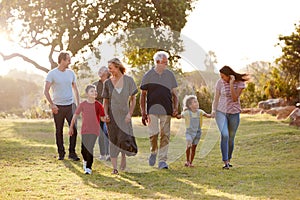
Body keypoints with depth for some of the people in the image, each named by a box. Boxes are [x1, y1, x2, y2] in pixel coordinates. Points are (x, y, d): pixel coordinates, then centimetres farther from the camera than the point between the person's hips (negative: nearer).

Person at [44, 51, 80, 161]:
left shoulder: (71, 73, 8)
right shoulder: (52, 74, -4)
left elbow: (75, 89, 16)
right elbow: (46, 91, -7)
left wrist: (78, 104, 10)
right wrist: (52, 105, -16)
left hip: (70, 105, 3)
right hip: (58, 107, -3)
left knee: (74, 129, -6)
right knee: (59, 131, 5)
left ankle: (72, 153, 3)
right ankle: (61, 153, 16)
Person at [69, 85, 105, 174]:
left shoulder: (98, 105, -4)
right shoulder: (82, 104, -3)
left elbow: (103, 118, 4)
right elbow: (75, 115, 8)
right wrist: (71, 127, 14)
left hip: (94, 131, -2)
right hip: (84, 130, 2)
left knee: (90, 148, -12)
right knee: (84, 149, 8)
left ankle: (88, 167, 0)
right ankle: (86, 160, 40)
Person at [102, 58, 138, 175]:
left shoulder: (128, 80, 1)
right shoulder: (108, 83, 3)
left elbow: (133, 99, 5)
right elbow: (105, 101, 8)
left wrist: (130, 113, -5)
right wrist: (105, 114, -7)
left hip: (124, 114, 0)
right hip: (112, 115, 0)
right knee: (113, 139, -3)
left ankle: (123, 156, 24)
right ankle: (114, 167, 2)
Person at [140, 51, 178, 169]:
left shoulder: (170, 75, 9)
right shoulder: (148, 76, 3)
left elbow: (174, 93, 14)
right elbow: (143, 95, 7)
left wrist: (176, 107, 0)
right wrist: (143, 112, 1)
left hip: (166, 110, 2)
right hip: (152, 109, -2)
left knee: (165, 135, -2)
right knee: (153, 133, -11)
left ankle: (162, 160, 2)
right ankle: (153, 152, 17)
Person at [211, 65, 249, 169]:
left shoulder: (240, 83, -9)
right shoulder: (220, 82, -7)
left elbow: (235, 98, -18)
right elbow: (216, 98, -2)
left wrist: (231, 84, -25)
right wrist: (213, 110, -16)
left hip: (234, 113, 1)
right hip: (221, 112, -1)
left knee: (231, 138, 10)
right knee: (225, 135, -20)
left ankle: (228, 160, 31)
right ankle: (225, 162, -20)